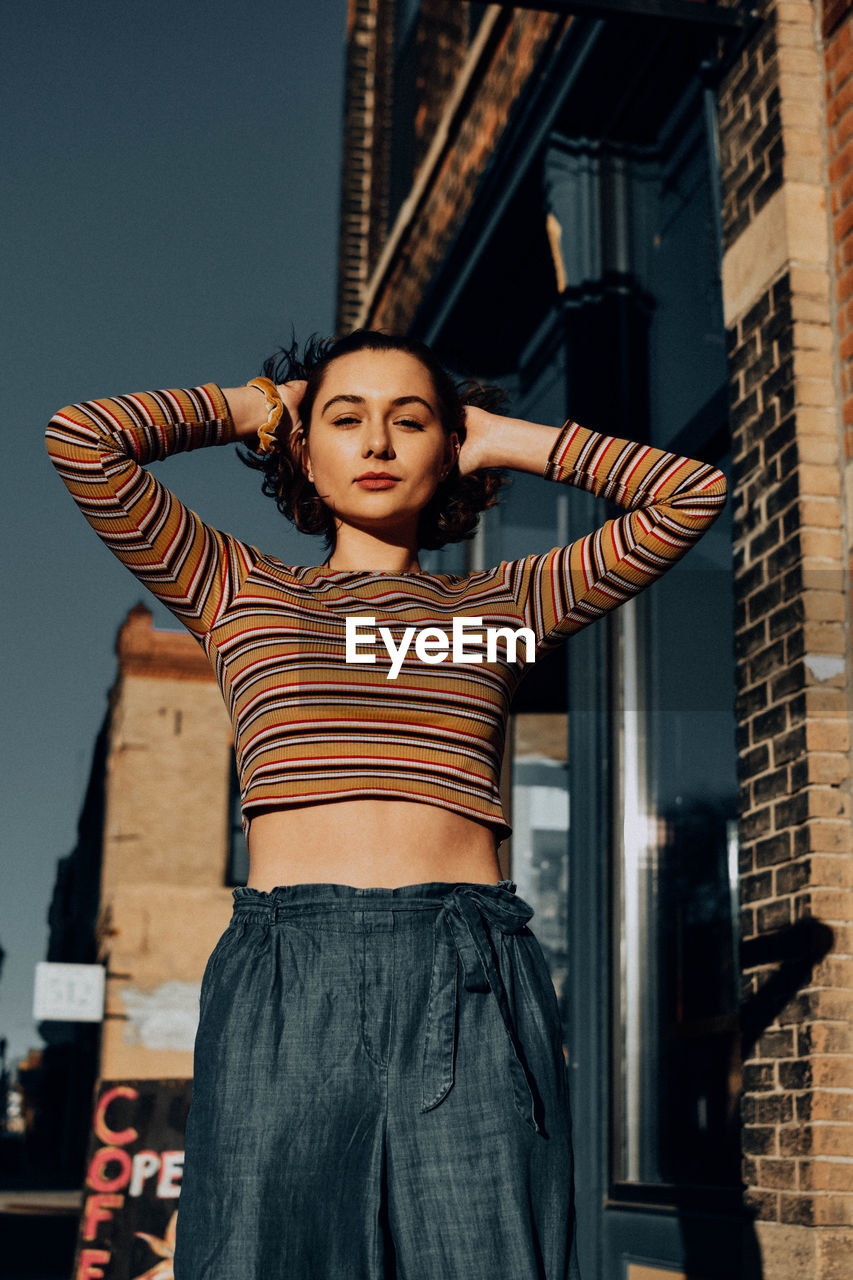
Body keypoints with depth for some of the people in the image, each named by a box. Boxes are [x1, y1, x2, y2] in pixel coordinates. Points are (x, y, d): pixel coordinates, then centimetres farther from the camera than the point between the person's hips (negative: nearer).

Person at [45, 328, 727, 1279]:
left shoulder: (507, 604, 18)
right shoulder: (233, 589, 17)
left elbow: (691, 494, 15)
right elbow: (82, 438, 8)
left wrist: (510, 442, 22)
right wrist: (252, 408, 21)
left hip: (471, 987, 1)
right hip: (284, 980, 0)